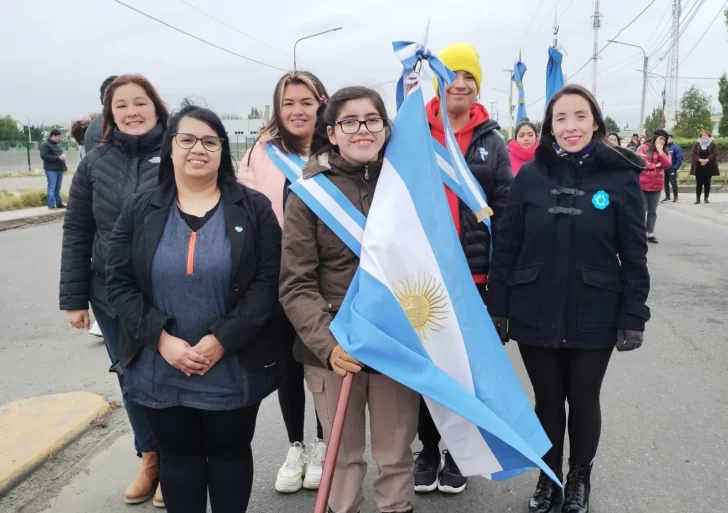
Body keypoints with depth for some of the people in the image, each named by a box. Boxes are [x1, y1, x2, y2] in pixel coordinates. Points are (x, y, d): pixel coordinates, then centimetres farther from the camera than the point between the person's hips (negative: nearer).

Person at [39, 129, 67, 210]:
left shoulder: (58, 144, 19)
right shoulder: (45, 144, -6)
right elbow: (44, 156, -16)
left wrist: (64, 166, 15)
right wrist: (58, 158, -19)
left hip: (59, 169, 7)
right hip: (51, 170, -7)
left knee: (58, 188, 12)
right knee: (52, 188, -7)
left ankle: (59, 203, 16)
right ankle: (51, 205, -5)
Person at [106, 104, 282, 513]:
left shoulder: (254, 208, -3)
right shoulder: (140, 211, 3)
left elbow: (268, 282, -9)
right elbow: (120, 283, 0)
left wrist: (222, 340, -18)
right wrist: (161, 339, -14)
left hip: (235, 367, -2)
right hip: (160, 369, 2)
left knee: (230, 452, 15)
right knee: (178, 455, 17)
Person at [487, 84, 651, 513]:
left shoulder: (620, 177, -5)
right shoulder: (531, 176, -3)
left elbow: (634, 255, -3)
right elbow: (506, 248, 0)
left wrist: (633, 317, -5)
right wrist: (498, 309, -1)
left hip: (593, 318, -1)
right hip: (535, 315, 1)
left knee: (583, 401, 15)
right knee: (547, 401, 14)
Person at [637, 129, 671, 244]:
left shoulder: (665, 151, 13)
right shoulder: (643, 148, -2)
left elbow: (668, 165, -3)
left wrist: (660, 151, -7)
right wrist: (656, 165, -9)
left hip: (657, 185, 5)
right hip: (642, 184, -4)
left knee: (653, 211, 7)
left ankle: (650, 234, 10)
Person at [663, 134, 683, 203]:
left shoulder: (676, 147, -8)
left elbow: (680, 158, -12)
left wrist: (676, 167, -15)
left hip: (672, 168, -6)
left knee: (673, 182, -5)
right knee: (665, 182, 11)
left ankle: (675, 197, 4)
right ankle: (667, 196, 22)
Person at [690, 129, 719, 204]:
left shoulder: (713, 144, 4)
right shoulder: (697, 144, 7)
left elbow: (714, 154, -7)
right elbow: (693, 154, -2)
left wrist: (707, 160, -20)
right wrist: (700, 159, -18)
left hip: (708, 167, 0)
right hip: (698, 167, 1)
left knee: (707, 183, 3)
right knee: (699, 183, -1)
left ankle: (706, 198, 11)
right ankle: (698, 198, 2)